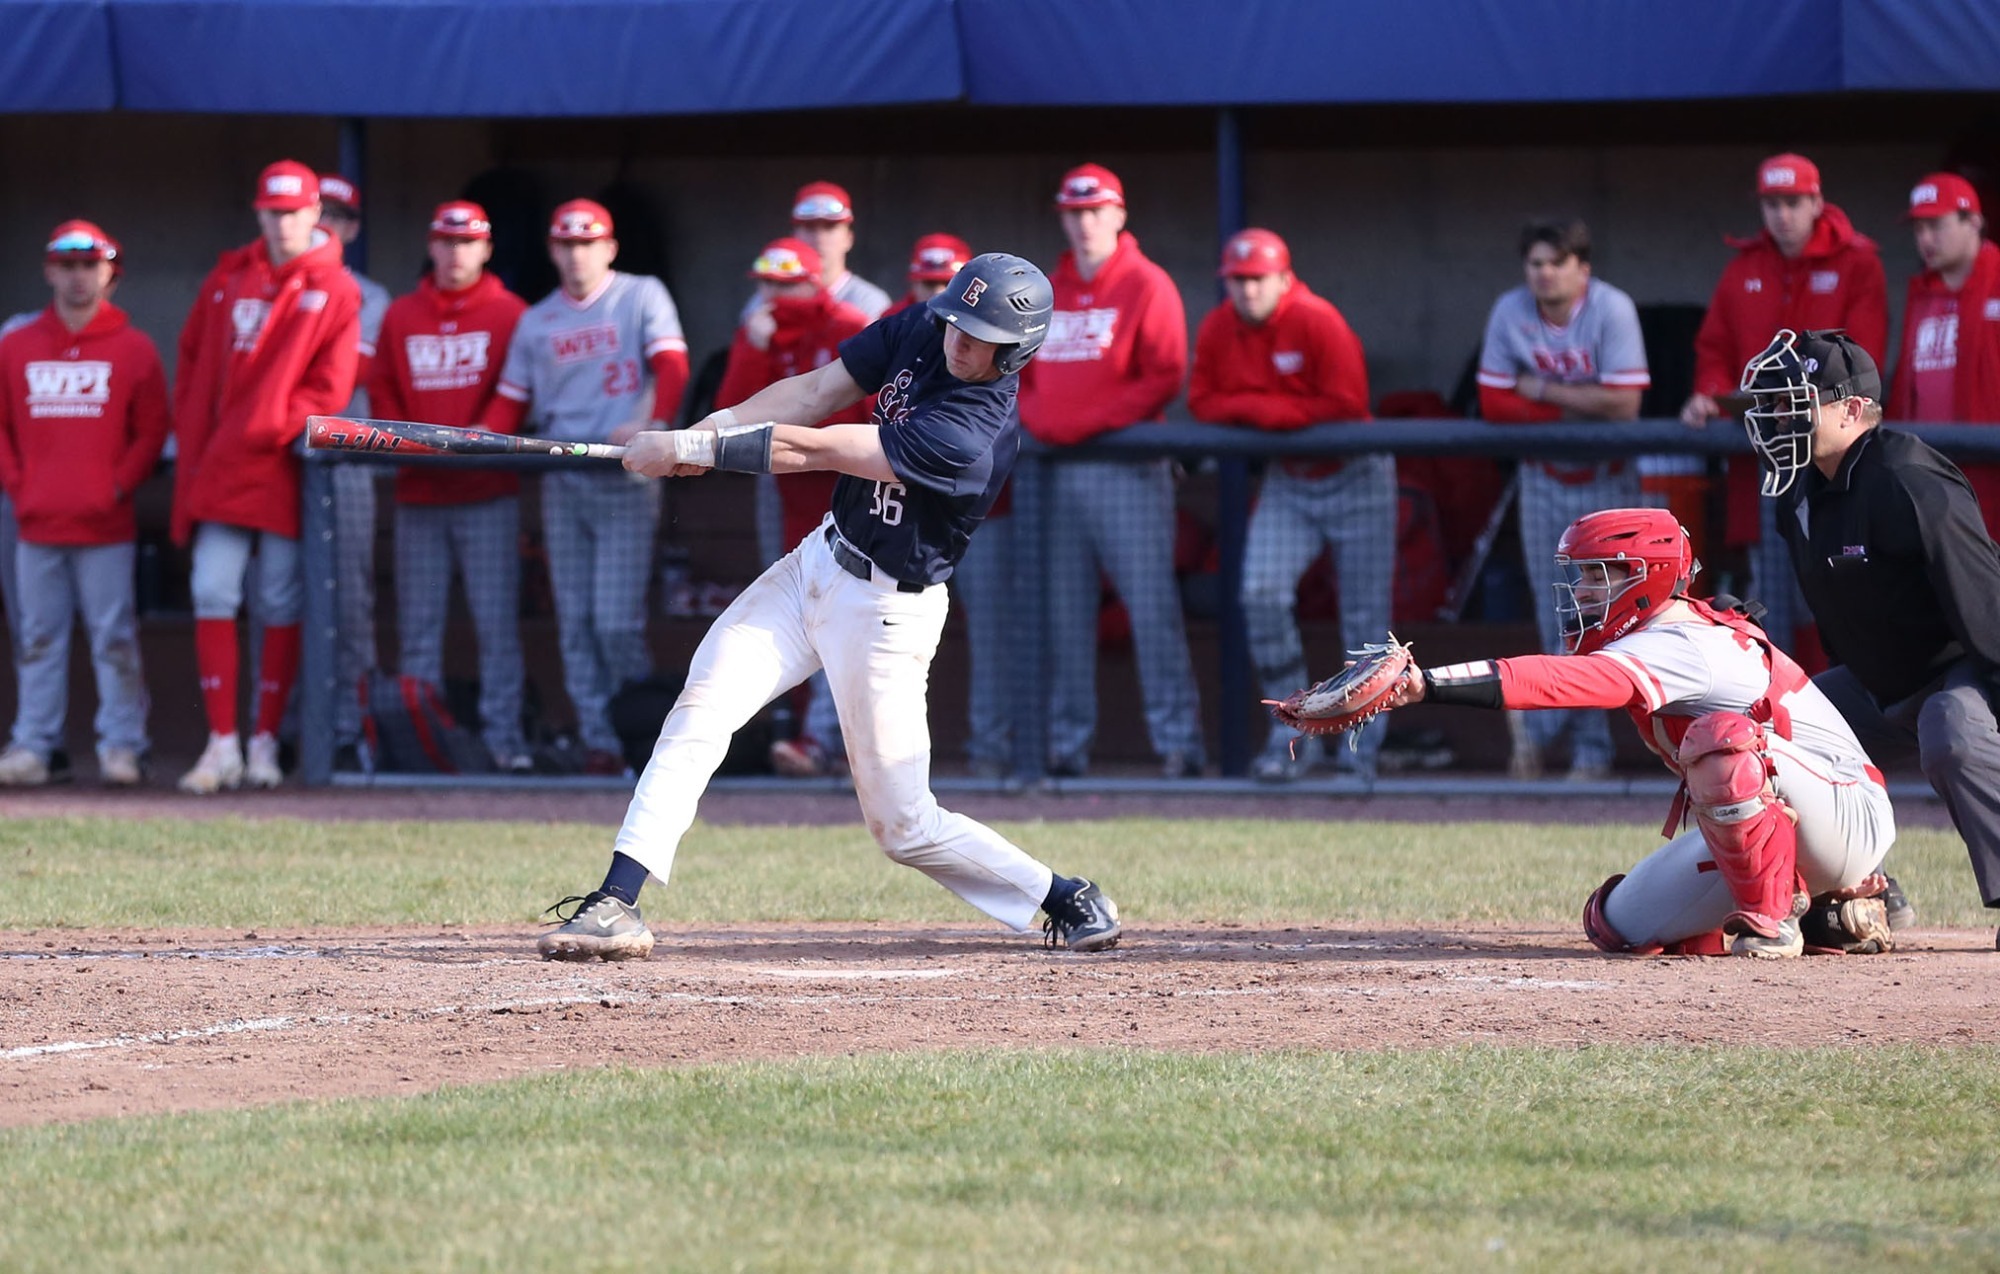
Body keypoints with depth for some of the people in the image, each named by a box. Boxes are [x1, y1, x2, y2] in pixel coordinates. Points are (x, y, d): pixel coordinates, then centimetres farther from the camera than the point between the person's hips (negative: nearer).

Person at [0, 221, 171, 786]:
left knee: (114, 636, -3)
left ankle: (121, 747, 0)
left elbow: (152, 430, 3)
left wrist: (119, 486, -7)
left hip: (106, 526, -2)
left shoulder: (133, 348, 2)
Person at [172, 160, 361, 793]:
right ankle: (222, 745, -4)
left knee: (281, 608, 1)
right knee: (212, 596, -5)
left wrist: (273, 427, -14)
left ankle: (265, 742, 9)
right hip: (218, 467, 3)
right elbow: (192, 362, 15)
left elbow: (330, 387, -6)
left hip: (282, 467, -3)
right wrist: (192, 439, 4)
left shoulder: (335, 291, 1)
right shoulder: (228, 279, 13)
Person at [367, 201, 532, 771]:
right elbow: (381, 388, 14)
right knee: (417, 624, 3)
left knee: (497, 620, -7)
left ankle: (503, 737, -7)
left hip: (488, 493, -3)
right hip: (419, 494, 3)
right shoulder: (402, 316, 13)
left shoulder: (509, 314, 4)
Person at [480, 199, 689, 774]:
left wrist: (652, 424, -25)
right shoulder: (537, 321, 15)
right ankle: (599, 741, 3)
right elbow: (512, 401, 16)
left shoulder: (642, 297, 4)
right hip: (561, 482, 4)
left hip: (625, 481, -4)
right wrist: (480, 436, -5)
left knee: (616, 620, -12)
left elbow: (672, 367, -8)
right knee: (575, 621, 0)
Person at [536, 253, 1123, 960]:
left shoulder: (974, 435, -29)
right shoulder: (920, 330, -6)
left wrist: (691, 448, -22)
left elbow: (814, 450, -27)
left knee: (904, 826, 0)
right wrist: (713, 428, -14)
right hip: (818, 562, 7)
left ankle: (1067, 900, 19)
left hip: (886, 606, -7)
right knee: (701, 708, -9)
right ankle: (618, 905, -11)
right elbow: (817, 394, 1)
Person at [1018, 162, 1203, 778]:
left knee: (1151, 605, -9)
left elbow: (1165, 377, -7)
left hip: (1126, 466, -6)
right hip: (1057, 468, 6)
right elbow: (1020, 374, 18)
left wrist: (1089, 421, -14)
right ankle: (1067, 742, 9)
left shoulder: (1147, 286, 0)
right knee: (1063, 610, 5)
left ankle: (1178, 741, -10)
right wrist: (1038, 417, -4)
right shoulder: (1048, 293, 17)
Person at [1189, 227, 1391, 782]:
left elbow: (1348, 404, -23)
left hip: (1353, 479, -5)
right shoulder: (1217, 330, -3)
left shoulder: (1317, 321, -20)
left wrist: (1261, 408, -21)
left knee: (1364, 616, -3)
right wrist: (1252, 409, -18)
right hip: (1285, 481, 5)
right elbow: (1203, 402, 2)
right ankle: (1293, 735, 2)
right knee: (1262, 595, -9)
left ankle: (1361, 750, 6)